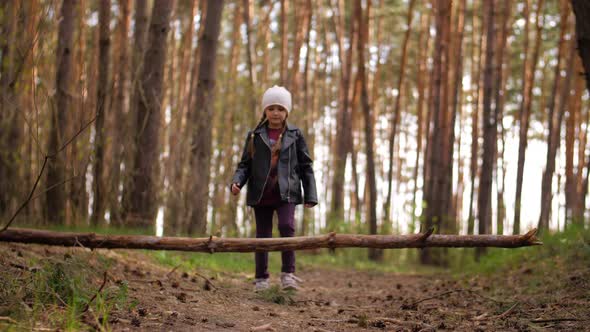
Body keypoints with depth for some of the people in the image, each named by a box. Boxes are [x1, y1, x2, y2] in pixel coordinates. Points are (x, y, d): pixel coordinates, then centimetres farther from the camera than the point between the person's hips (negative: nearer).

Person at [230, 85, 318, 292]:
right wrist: (237, 182, -14)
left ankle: (288, 273, -11)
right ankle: (261, 279, 15)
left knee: (287, 226, -21)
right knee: (262, 235, 6)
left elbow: (306, 166, 7)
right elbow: (245, 164, 7)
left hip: (286, 192, -1)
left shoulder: (295, 135, 6)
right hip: (261, 194, 1)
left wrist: (310, 195, 1)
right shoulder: (254, 136, 7)